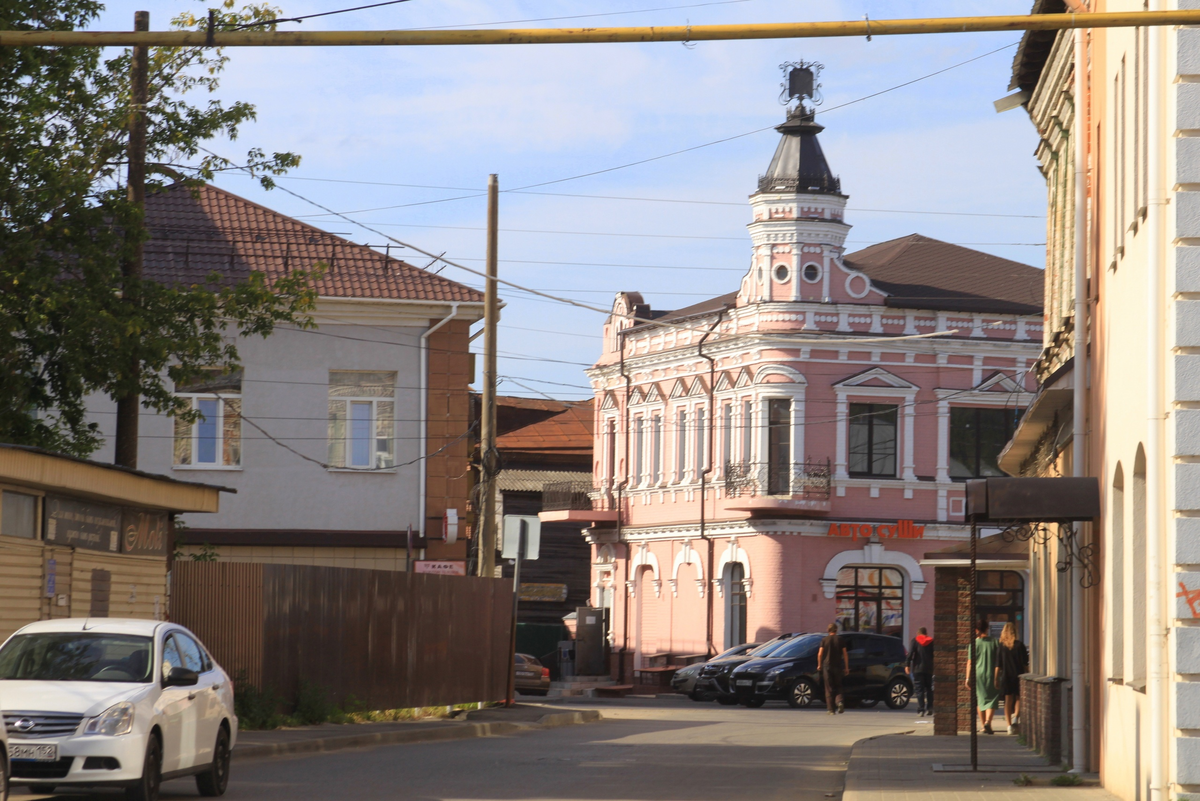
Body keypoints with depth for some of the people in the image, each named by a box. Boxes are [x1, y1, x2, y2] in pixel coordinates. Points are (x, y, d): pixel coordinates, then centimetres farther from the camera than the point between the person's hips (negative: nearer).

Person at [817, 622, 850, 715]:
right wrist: (846, 667, 7)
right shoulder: (840, 639, 2)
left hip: (827, 665, -1)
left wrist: (819, 665, 10)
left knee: (829, 689, 3)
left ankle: (831, 709, 1)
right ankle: (839, 701, -16)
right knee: (838, 686, 11)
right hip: (837, 666, 1)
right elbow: (845, 654, 1)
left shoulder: (825, 640, 0)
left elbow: (820, 654, -4)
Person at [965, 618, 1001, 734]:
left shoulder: (974, 643, -3)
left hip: (978, 675, 0)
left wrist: (968, 678, -1)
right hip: (991, 675, 0)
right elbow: (997, 663, -3)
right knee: (992, 699, 2)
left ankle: (984, 726, 16)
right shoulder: (994, 643, 0)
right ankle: (988, 722, -20)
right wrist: (996, 678, -1)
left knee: (980, 700, 13)